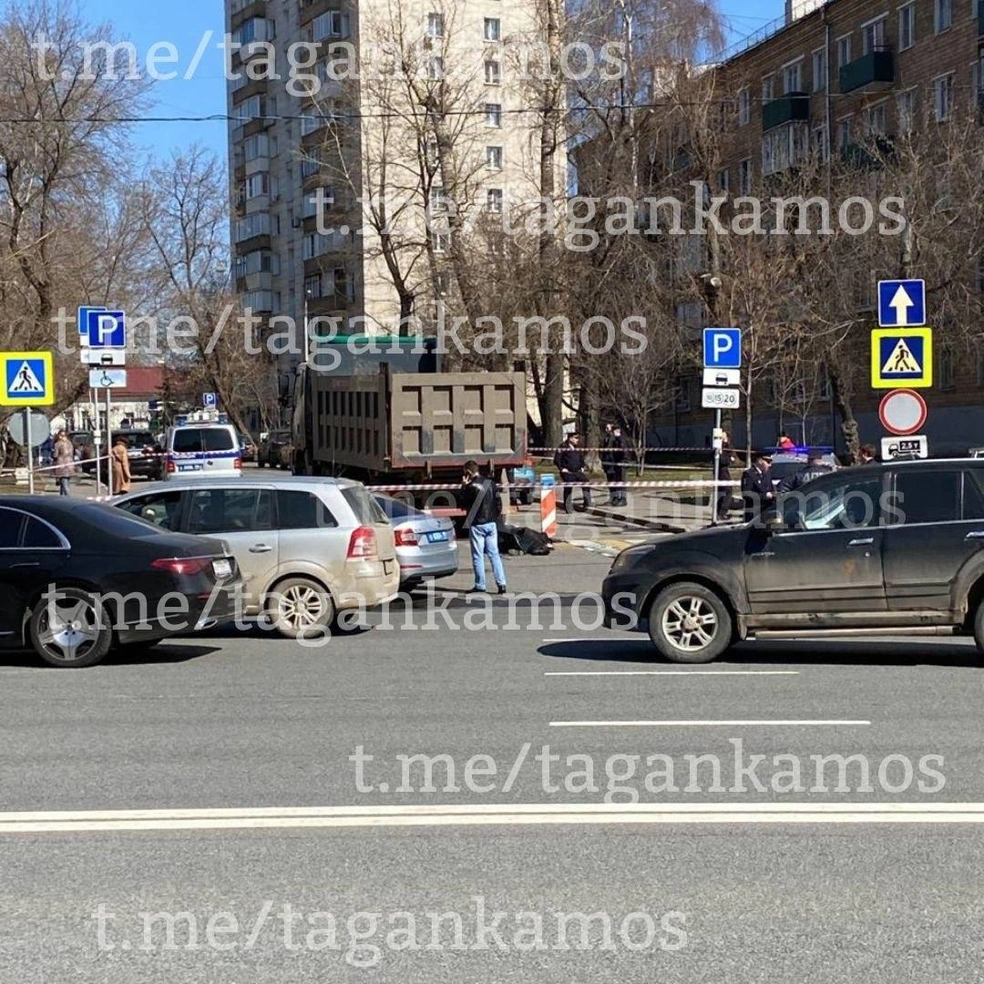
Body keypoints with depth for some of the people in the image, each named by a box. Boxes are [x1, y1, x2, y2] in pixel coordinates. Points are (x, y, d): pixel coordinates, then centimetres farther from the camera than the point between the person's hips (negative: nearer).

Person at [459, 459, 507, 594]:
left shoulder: (470, 486, -13)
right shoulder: (491, 483, 6)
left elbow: (463, 505, -4)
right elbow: (499, 505, 7)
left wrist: (463, 487, -1)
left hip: (476, 525, -5)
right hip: (491, 523, 5)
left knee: (478, 556, 2)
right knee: (494, 554, 7)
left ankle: (480, 585, 4)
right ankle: (501, 584, 0)